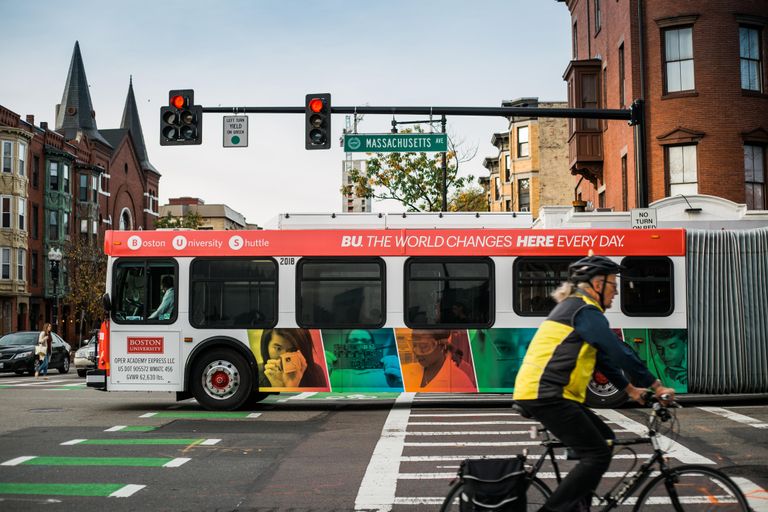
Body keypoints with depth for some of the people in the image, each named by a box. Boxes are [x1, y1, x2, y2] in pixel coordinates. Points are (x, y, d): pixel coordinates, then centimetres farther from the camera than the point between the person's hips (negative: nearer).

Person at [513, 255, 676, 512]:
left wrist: (629, 388, 25)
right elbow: (620, 353, -13)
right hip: (546, 395, -10)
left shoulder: (574, 308, 22)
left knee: (604, 438, 16)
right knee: (598, 455, -10)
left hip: (542, 393, 10)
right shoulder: (585, 310, -10)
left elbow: (602, 356, 26)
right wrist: (657, 386, -5)